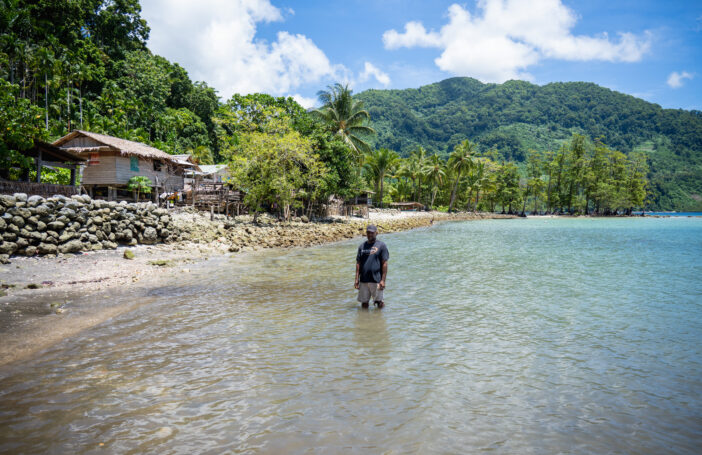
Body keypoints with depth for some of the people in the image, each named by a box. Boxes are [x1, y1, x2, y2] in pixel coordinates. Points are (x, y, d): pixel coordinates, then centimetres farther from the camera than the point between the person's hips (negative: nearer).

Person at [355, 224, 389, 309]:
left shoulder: (381, 245, 0)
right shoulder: (362, 246, 12)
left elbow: (384, 264, -3)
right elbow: (358, 263, 12)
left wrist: (383, 280, -9)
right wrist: (357, 279, 4)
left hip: (376, 280, -3)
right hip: (363, 280, 4)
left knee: (379, 303, 1)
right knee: (364, 304, 8)